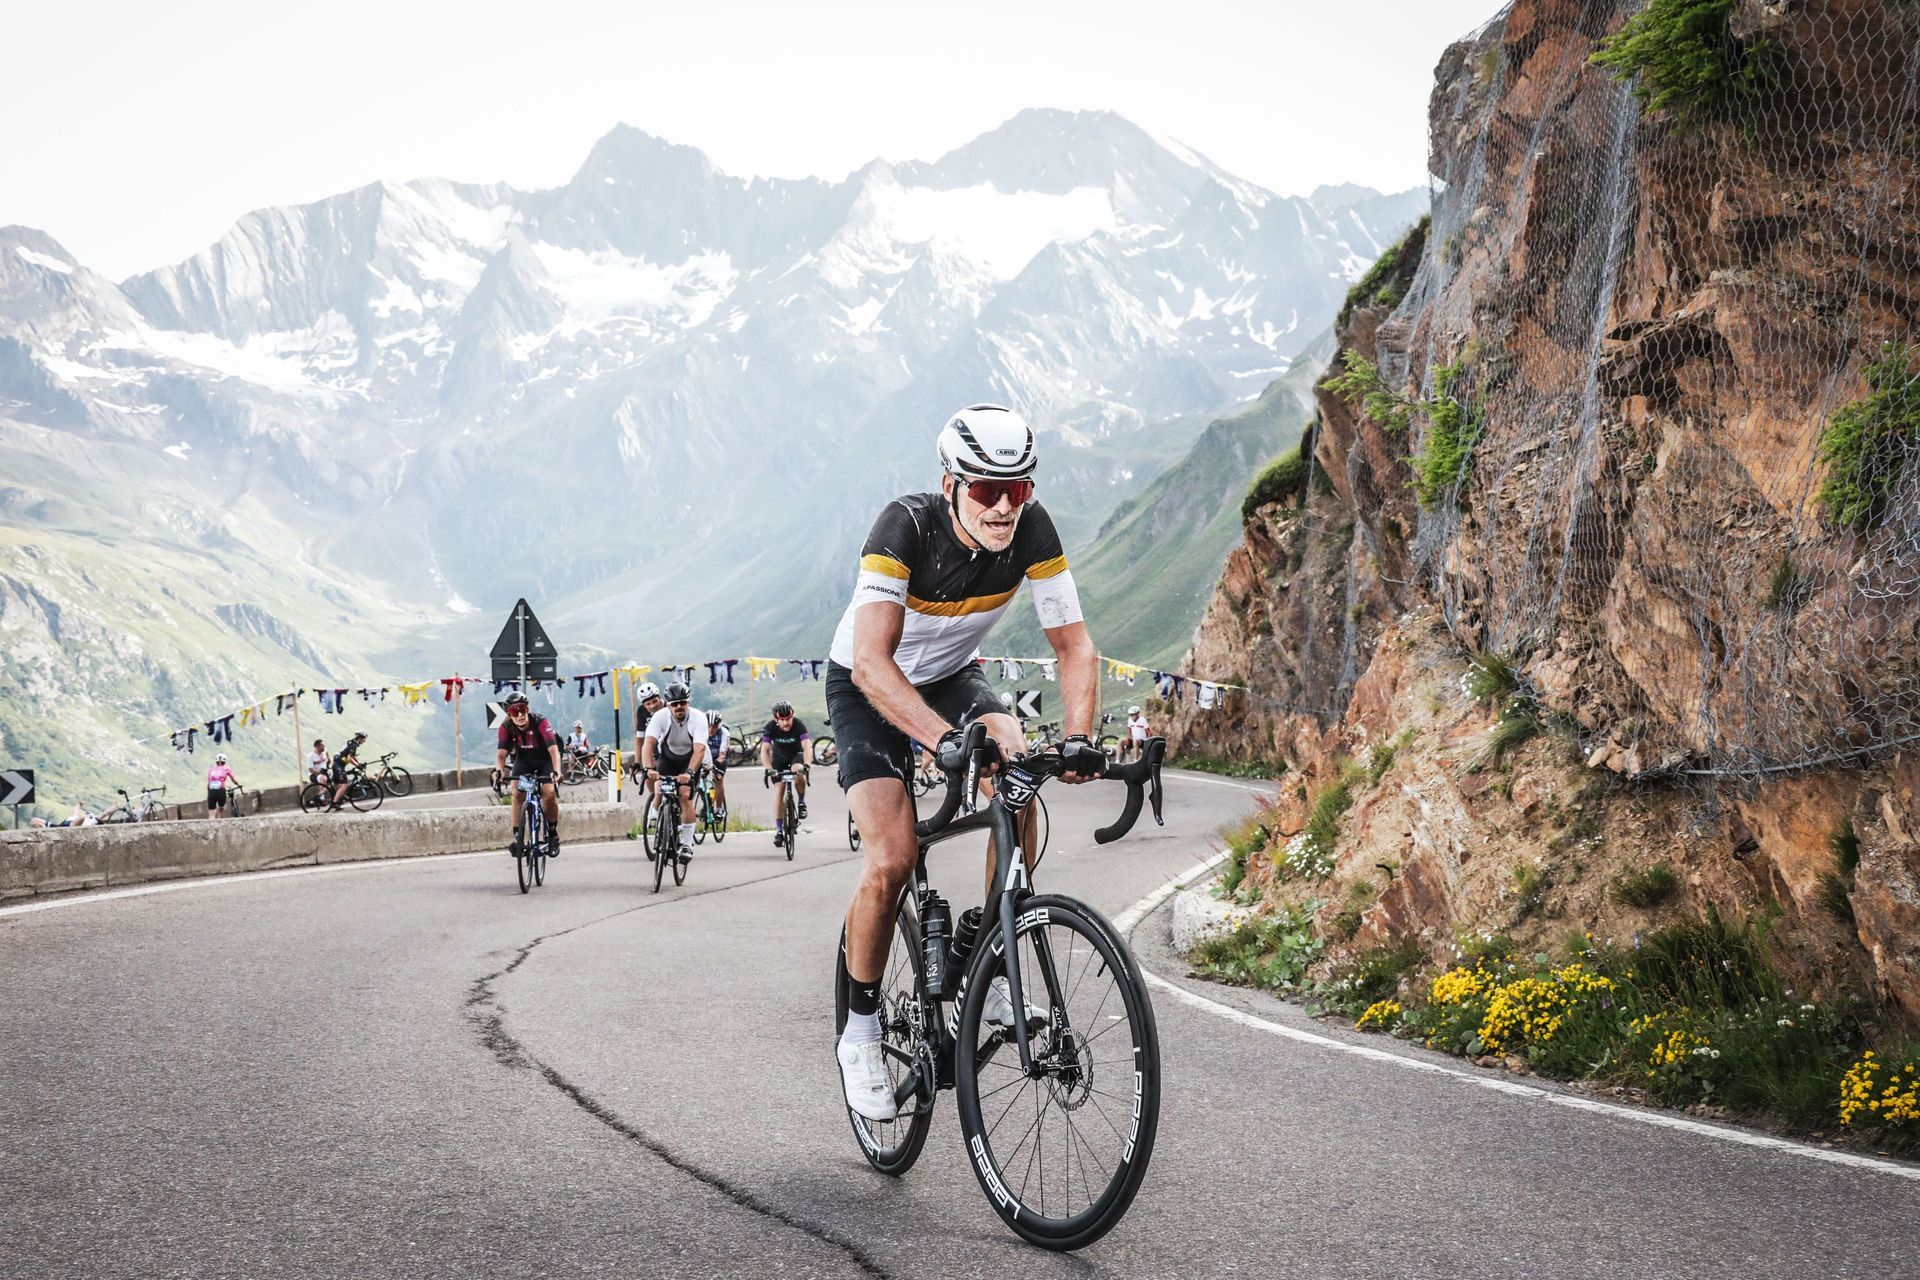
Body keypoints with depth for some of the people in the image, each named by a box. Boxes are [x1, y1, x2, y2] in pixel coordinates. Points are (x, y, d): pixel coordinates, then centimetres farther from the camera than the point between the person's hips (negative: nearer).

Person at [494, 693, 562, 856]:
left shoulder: (540, 722, -32)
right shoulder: (506, 727, -23)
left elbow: (553, 749, -40)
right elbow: (500, 753, -28)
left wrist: (556, 772, -56)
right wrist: (500, 771, -50)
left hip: (545, 759, -3)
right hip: (524, 760, 3)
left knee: (549, 794, -21)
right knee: (517, 794, -19)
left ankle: (553, 834, 1)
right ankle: (517, 837, -9)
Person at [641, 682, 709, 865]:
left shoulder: (698, 718, -29)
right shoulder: (660, 716, -25)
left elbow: (699, 749, -39)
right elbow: (648, 743, -37)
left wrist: (689, 773, -54)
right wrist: (648, 768, -54)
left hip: (690, 759, -2)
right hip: (667, 758, 2)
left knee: (685, 795, -19)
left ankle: (687, 845, -11)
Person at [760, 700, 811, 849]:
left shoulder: (799, 724, -30)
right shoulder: (770, 727, -26)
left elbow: (806, 746, -39)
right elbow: (764, 750, -33)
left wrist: (806, 765, -56)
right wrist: (769, 769, -48)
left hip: (796, 754, -1)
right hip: (779, 757, 1)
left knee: (798, 774, -34)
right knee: (779, 790, -9)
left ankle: (801, 802, -6)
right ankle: (779, 830, -5)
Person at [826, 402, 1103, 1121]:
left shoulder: (1032, 529, -22)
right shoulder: (906, 527, -34)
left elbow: (1074, 644, -17)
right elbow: (872, 663, -42)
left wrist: (1077, 739, -35)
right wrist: (948, 739, -56)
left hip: (952, 676, 4)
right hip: (866, 688, -4)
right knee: (892, 862, -19)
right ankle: (860, 1032, 2)